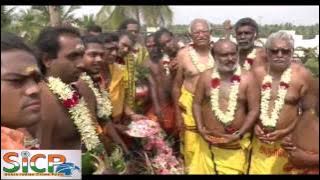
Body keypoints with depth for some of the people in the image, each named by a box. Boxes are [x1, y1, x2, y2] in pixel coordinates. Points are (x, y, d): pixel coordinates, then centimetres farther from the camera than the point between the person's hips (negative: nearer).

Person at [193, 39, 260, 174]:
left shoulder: (248, 78, -7)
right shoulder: (206, 76, 0)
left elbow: (254, 110, -7)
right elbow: (197, 103, 5)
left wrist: (239, 135, -13)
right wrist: (200, 128, -6)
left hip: (236, 142, -2)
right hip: (209, 140, 2)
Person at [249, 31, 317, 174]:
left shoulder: (302, 75, -8)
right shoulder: (257, 73, -1)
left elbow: (309, 111, -5)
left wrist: (287, 131, -13)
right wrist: (254, 125, -6)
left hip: (289, 141, -2)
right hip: (261, 140, 2)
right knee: (258, 170, 11)